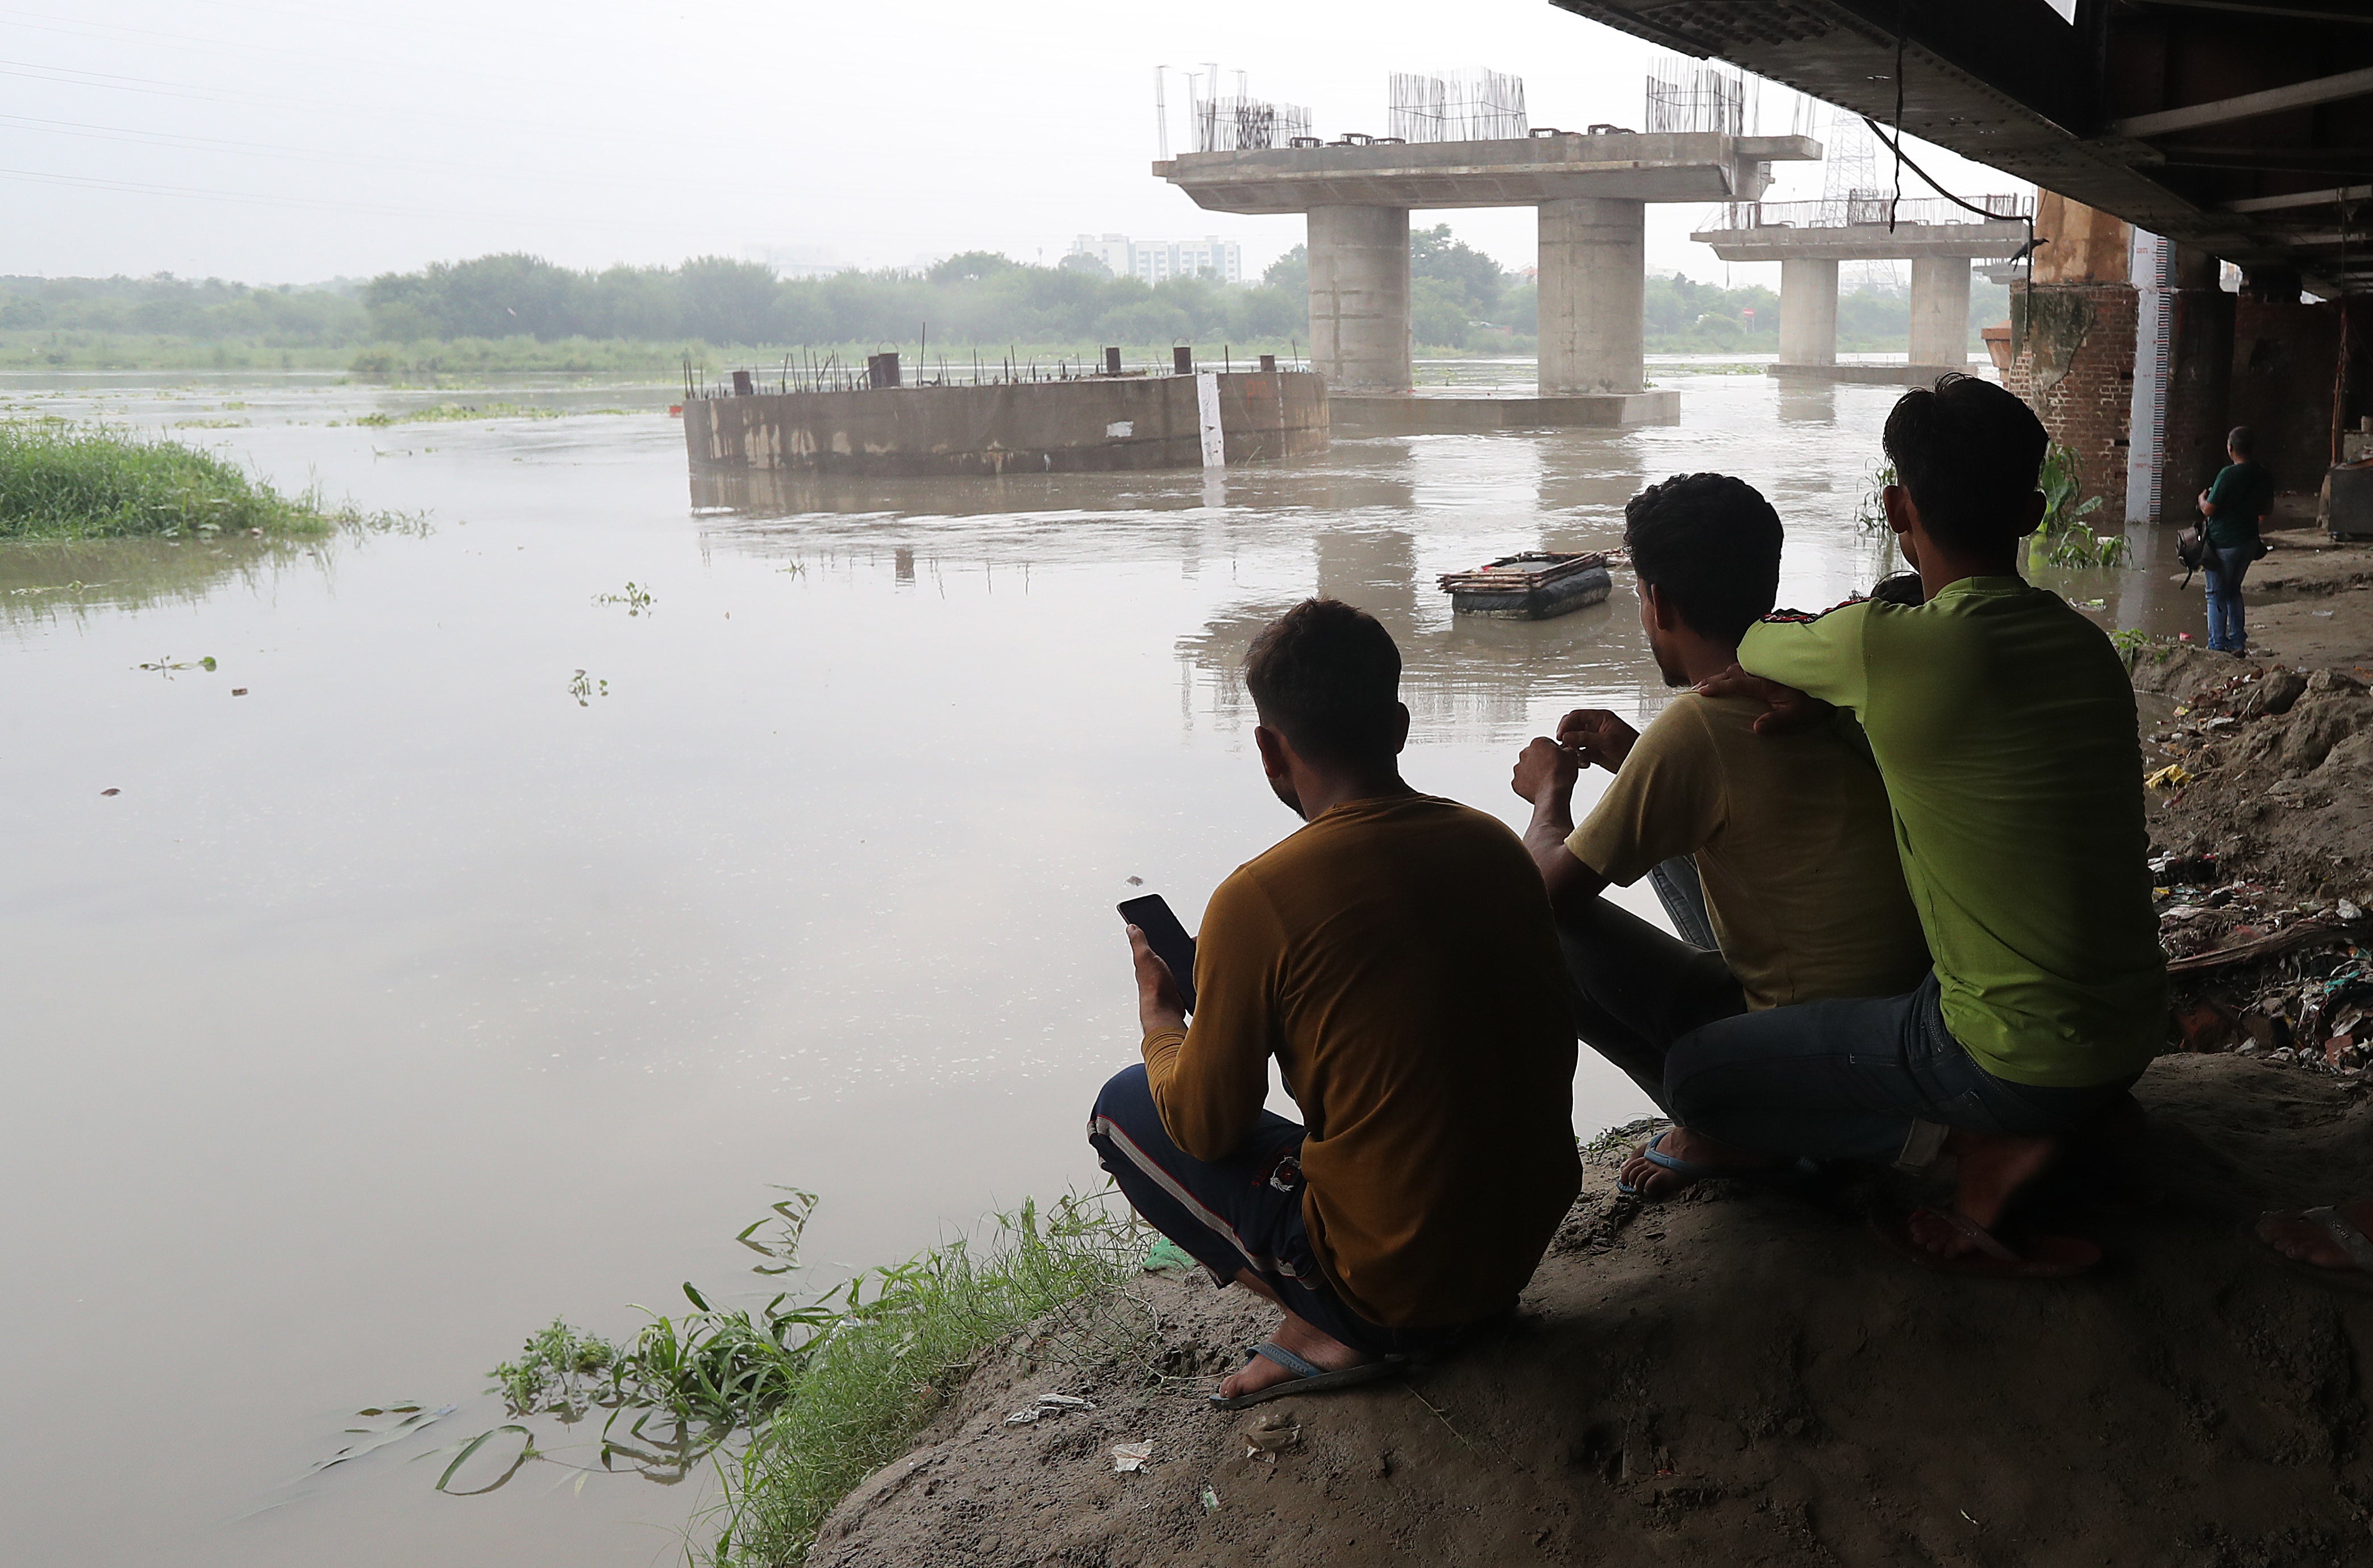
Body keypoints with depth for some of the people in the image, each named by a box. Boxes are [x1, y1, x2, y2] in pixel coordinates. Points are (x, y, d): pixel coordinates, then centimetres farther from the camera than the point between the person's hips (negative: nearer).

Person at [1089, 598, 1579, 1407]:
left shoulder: (1257, 900, -19)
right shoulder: (1495, 845, -1)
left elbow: (1205, 1129, -7)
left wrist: (1159, 1021, 13)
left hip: (1397, 1283, -6)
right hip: (1531, 1241, 6)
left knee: (1124, 1109, 10)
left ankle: (1337, 1332, 1)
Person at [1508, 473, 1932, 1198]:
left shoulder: (1695, 725, -22)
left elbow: (1551, 887, -16)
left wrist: (1550, 791, 5)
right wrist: (1636, 758, 17)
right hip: (1908, 997, 8)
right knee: (1665, 835, 23)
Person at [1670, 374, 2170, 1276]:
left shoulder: (1889, 649, -21)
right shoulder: (2087, 646, 1)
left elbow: (1753, 645, -1)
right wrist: (1821, 691, 0)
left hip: (2019, 1063, -8)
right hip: (2133, 1035, 8)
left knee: (1695, 1081, 2)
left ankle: (1973, 1140, -4)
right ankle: (2001, 1134, 14)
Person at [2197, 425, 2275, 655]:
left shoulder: (2228, 475, -20)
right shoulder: (2264, 475, 3)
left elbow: (2208, 510, -17)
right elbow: (2267, 512, 12)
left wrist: (2202, 498, 5)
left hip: (2224, 543, -7)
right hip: (2250, 540, 7)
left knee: (2217, 594, 3)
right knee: (2233, 591, 20)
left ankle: (2217, 645, 4)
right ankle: (2238, 642, 20)